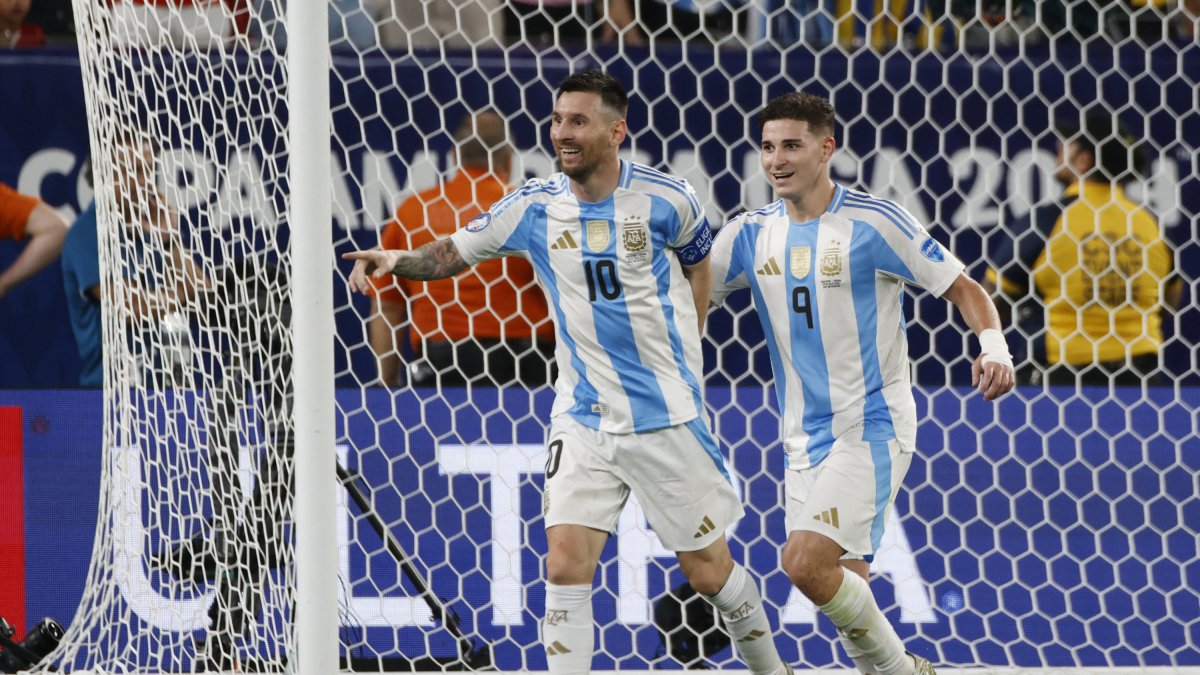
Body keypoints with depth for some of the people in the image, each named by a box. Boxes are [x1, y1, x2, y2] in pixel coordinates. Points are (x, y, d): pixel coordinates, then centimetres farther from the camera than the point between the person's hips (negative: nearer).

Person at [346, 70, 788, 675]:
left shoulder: (665, 199, -8)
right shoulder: (535, 207, -4)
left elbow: (697, 261, 13)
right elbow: (452, 254, 6)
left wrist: (678, 348, 8)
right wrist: (396, 259, -14)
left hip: (667, 418, -2)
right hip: (582, 420, 2)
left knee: (709, 573, 7)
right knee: (566, 564, -13)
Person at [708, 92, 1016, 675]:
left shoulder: (874, 223, -11)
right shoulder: (750, 234, 5)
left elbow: (963, 288, -6)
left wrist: (994, 348, -24)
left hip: (871, 426, -6)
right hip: (804, 439, 6)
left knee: (806, 562, -20)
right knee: (843, 592, 7)